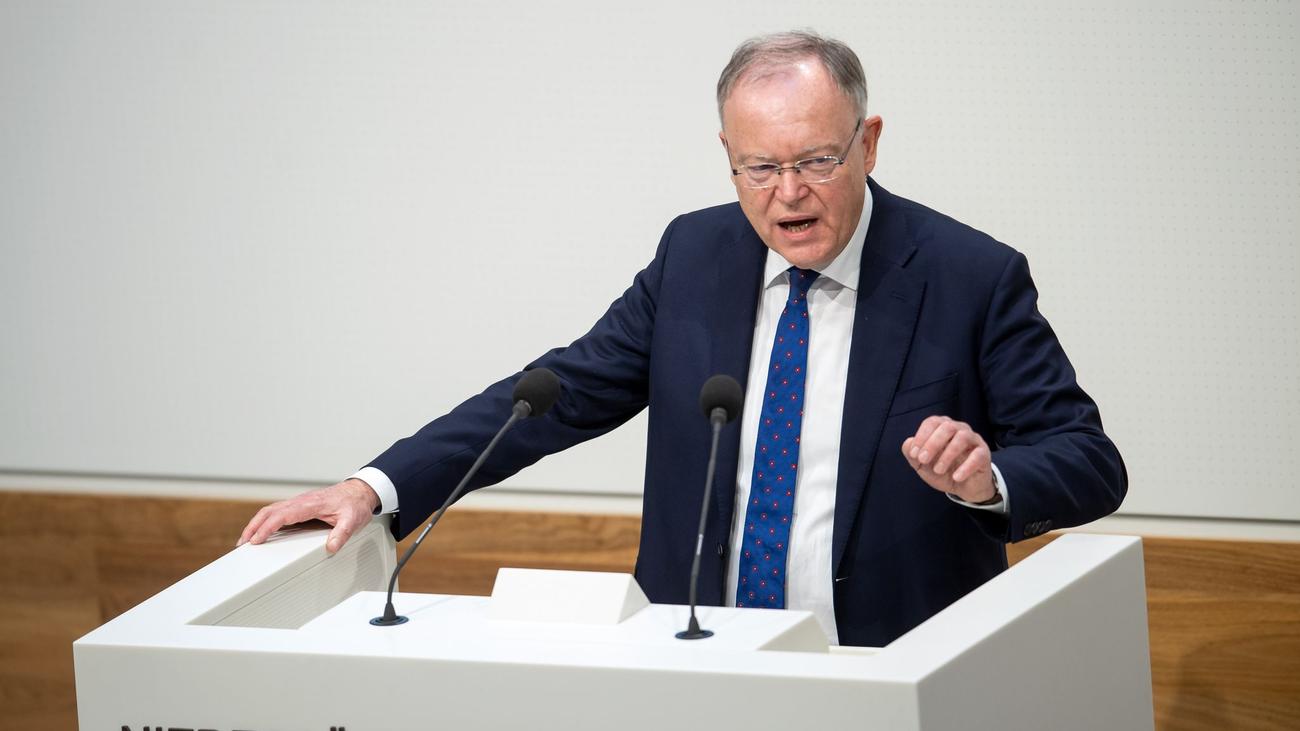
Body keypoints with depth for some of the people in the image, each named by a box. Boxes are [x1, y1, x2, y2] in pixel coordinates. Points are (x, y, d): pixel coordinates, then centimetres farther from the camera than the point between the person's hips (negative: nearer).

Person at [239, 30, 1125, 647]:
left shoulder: (972, 277, -4)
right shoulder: (694, 256, 8)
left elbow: (1091, 461, -3)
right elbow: (562, 393, 9)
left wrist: (988, 479, -26)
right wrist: (378, 488, -2)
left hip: (897, 684, -3)